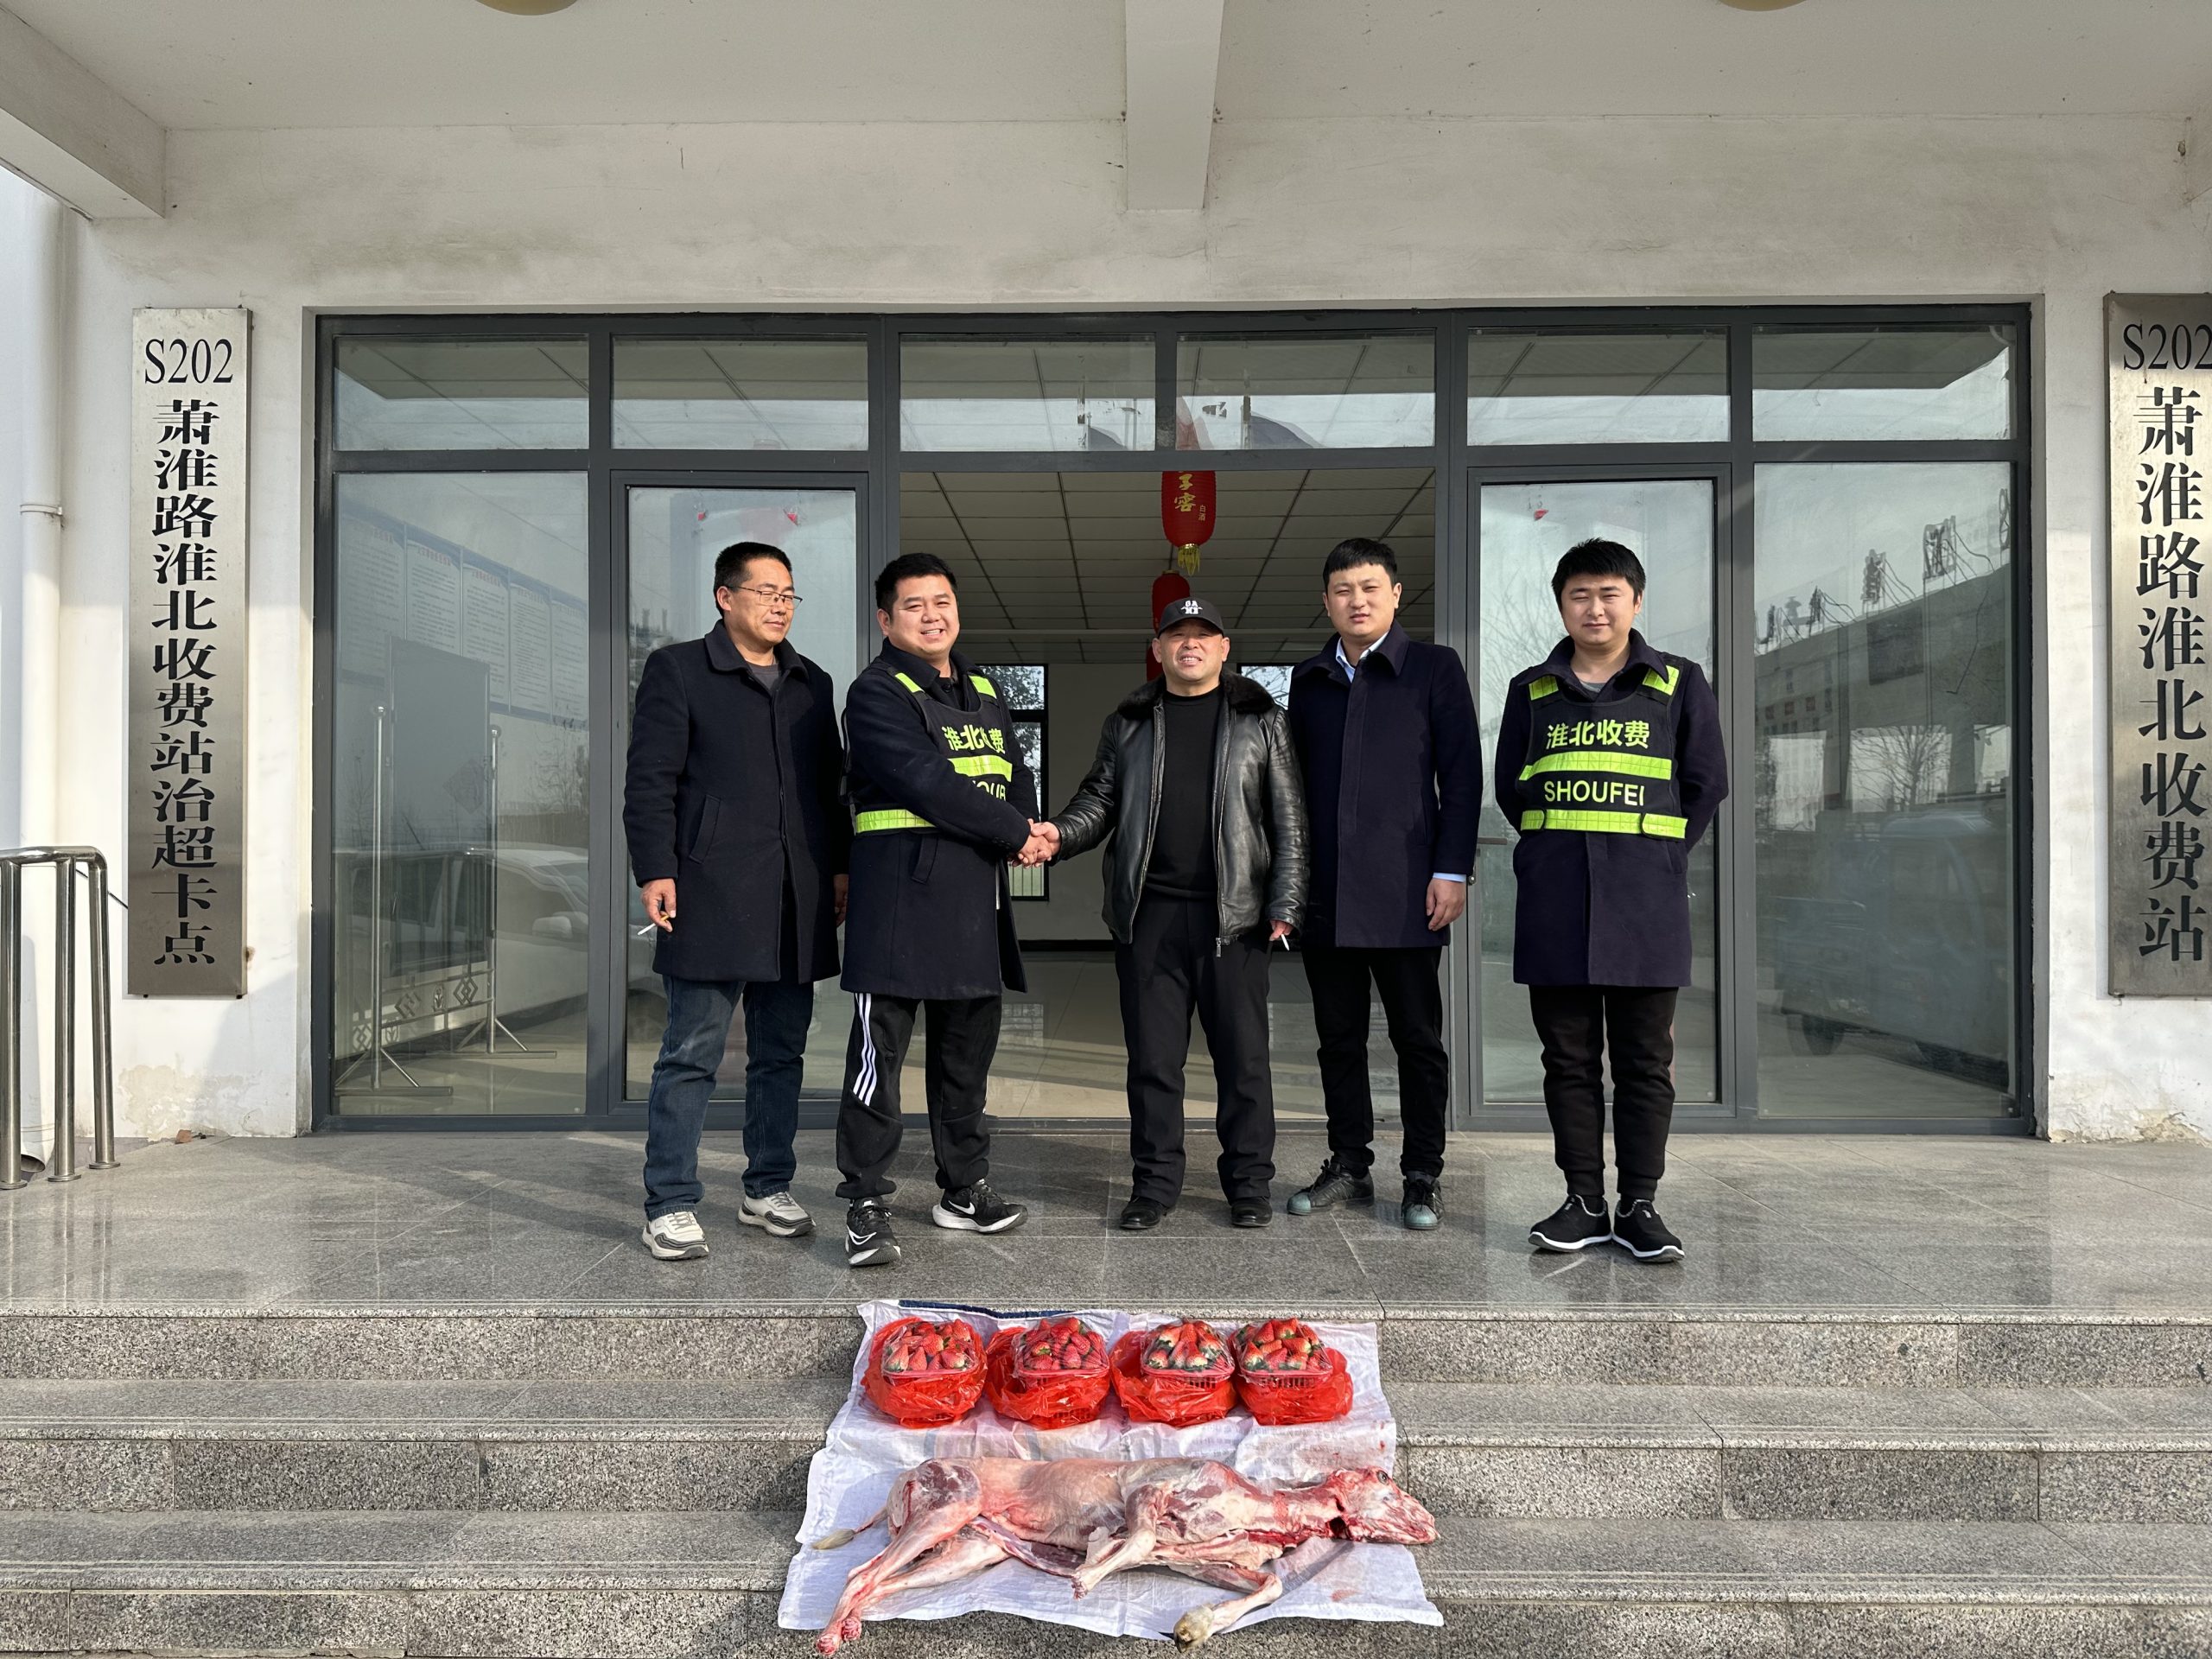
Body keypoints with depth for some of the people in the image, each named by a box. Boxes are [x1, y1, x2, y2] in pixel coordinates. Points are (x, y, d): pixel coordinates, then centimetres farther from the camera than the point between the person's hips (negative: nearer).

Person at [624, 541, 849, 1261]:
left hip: (798, 903, 6)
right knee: (692, 1053, -3)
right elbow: (650, 781, -4)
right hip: (712, 896, -5)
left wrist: (841, 866, 13)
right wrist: (655, 871, -12)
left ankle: (767, 1189, 23)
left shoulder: (812, 682, 18)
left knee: (781, 1052, 11)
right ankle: (671, 1206, 5)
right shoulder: (677, 669, 2)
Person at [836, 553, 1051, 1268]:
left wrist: (1028, 827, -6)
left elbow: (1015, 774, 17)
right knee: (880, 1048, -4)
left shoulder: (982, 692, 18)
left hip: (978, 898, 8)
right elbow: (926, 781, -18)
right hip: (903, 894, -7)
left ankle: (964, 1188, 28)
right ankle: (866, 1203, 5)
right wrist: (1015, 832, -13)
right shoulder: (878, 693, -7)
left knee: (969, 1046, 15)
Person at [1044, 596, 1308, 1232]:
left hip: (1232, 915, -1)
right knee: (1153, 1057, 7)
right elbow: (1100, 799, 13)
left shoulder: (1260, 719, 6)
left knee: (1243, 1055, 5)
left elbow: (1288, 816, 3)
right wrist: (1059, 833, -8)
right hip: (1149, 914, 2)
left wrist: (1286, 903, -5)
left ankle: (1249, 1182, 19)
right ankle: (1154, 1182, 19)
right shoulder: (1129, 723, 12)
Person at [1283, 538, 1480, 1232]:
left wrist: (1451, 872, -9)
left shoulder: (1434, 668, 2)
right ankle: (1349, 1165, 23)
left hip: (1404, 892, -4)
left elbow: (1462, 775, -2)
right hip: (1325, 891, 4)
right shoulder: (1308, 678, 14)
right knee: (1339, 1037, 10)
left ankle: (1422, 1177, 15)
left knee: (1418, 1039, 4)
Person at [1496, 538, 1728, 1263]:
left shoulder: (1679, 683, 7)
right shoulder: (1531, 690, 11)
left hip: (1645, 903, -1)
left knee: (1645, 1061, 4)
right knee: (1568, 1059, 6)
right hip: (1554, 904, 2)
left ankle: (1639, 1205, 13)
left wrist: (1659, 857, 1)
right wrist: (1553, 857, 3)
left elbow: (1706, 784, 7)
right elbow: (1510, 789, 13)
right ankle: (1584, 1202, 16)